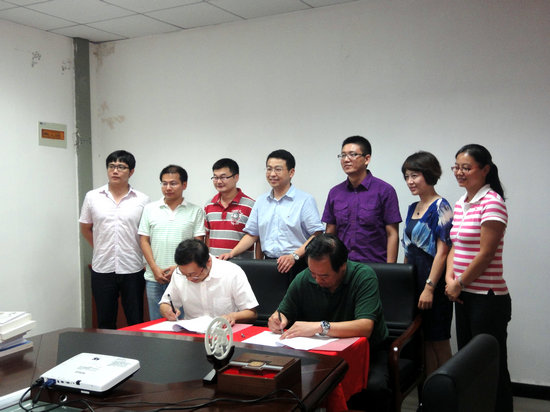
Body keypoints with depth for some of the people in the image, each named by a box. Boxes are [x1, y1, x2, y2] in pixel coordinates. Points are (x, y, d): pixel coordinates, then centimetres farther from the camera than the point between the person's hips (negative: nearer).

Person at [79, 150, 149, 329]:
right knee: (105, 323, 12)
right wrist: (102, 248, 11)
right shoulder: (92, 197, 3)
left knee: (136, 322, 8)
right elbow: (85, 228, 14)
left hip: (132, 269, -1)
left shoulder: (142, 200, -1)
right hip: (102, 269, 1)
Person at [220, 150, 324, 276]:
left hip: (296, 266, -4)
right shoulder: (261, 201, 16)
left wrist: (294, 256, -19)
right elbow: (251, 235, 18)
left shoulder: (305, 200, -1)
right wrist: (232, 253, 4)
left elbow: (316, 235, -8)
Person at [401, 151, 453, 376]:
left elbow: (442, 251, -16)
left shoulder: (440, 207, -10)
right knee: (425, 340, 13)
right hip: (414, 281, 8)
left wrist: (429, 287, -20)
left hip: (434, 282, -8)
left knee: (439, 341, 0)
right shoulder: (413, 208, 14)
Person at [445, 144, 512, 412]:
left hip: (488, 297, -8)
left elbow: (485, 254, -17)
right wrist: (450, 279, -1)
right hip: (464, 296, 8)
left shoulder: (492, 202, -14)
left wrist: (460, 284, -9)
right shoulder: (460, 204, 12)